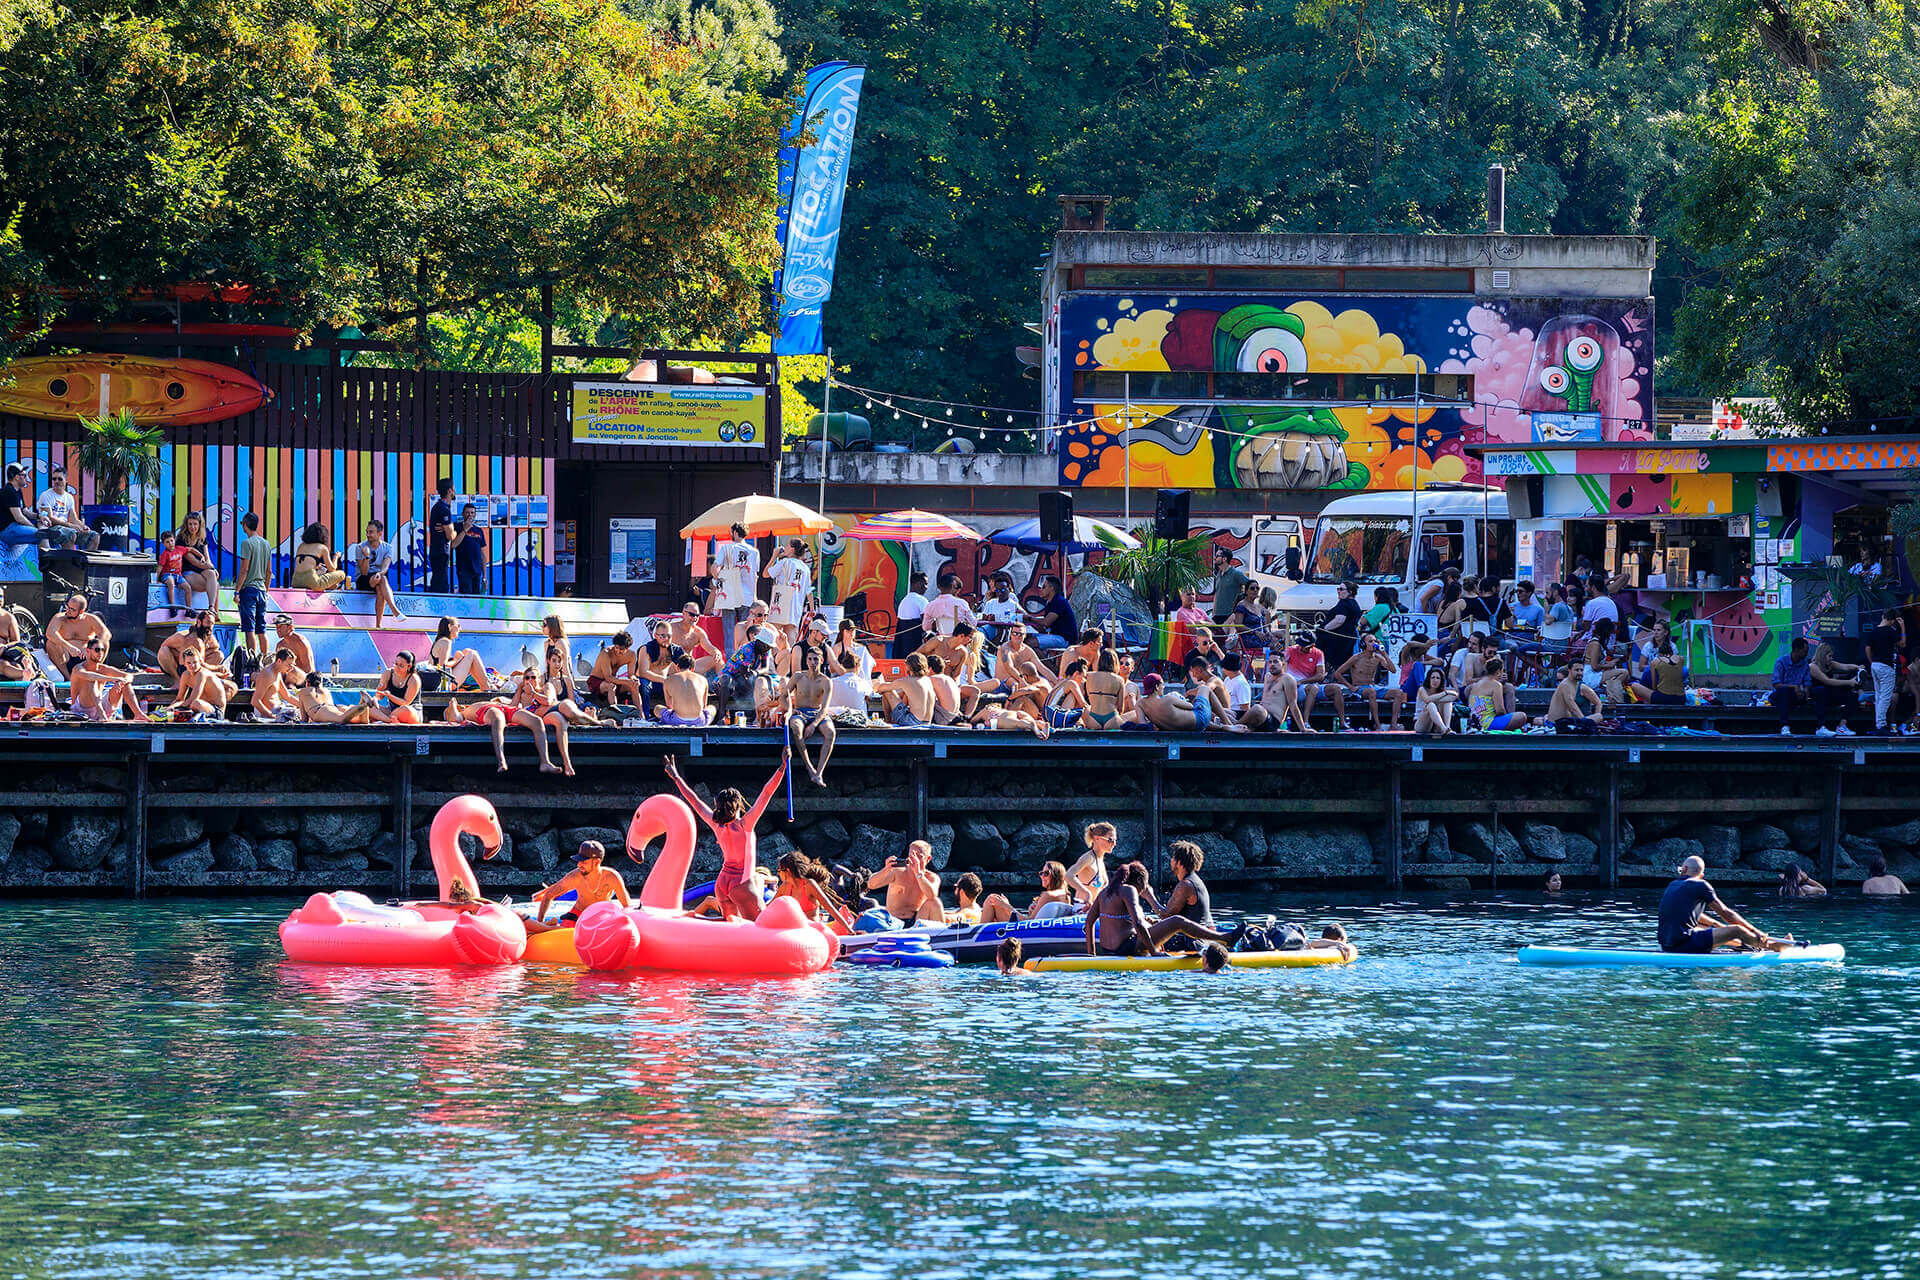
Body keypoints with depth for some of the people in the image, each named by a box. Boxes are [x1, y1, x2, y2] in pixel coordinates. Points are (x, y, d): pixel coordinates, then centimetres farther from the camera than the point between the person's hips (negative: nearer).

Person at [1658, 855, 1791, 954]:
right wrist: (1754, 931, 6)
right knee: (1736, 930, -4)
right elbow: (1726, 913, -1)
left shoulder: (1672, 885, 18)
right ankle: (1775, 947, 15)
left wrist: (1717, 924, 45)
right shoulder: (1700, 885, -5)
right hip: (1684, 944, -8)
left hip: (1666, 944, 8)